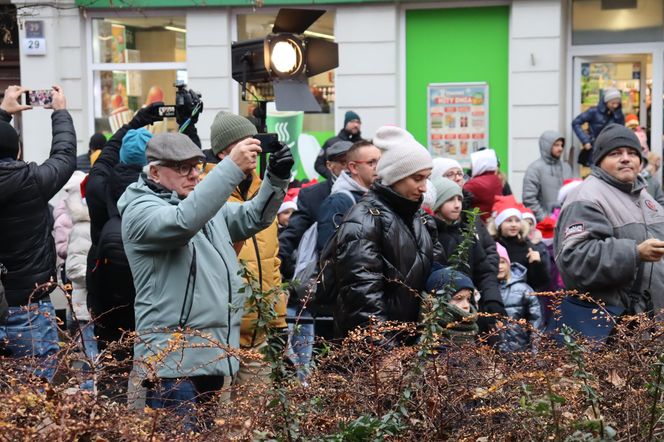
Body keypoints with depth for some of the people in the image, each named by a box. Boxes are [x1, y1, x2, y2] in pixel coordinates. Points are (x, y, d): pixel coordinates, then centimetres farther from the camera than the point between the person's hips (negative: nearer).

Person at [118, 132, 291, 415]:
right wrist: (232, 168, -32)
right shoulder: (140, 210, -8)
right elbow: (184, 221, -27)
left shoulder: (207, 203, 17)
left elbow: (253, 217, 11)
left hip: (216, 355, 8)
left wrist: (277, 179, -9)